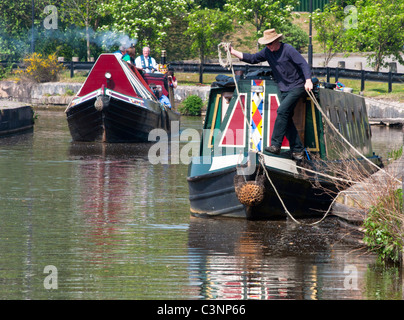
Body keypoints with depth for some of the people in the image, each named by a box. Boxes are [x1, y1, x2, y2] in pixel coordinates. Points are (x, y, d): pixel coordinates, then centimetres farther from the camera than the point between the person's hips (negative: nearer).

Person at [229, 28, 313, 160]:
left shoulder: (288, 50, -14)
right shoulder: (267, 52, 7)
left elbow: (303, 64, -17)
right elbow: (253, 58, 15)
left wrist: (308, 80, -30)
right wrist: (234, 52, 9)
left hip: (297, 86, -8)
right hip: (284, 89, 8)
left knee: (282, 111, -22)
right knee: (286, 119, 2)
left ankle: (275, 145, -22)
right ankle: (297, 150, 7)